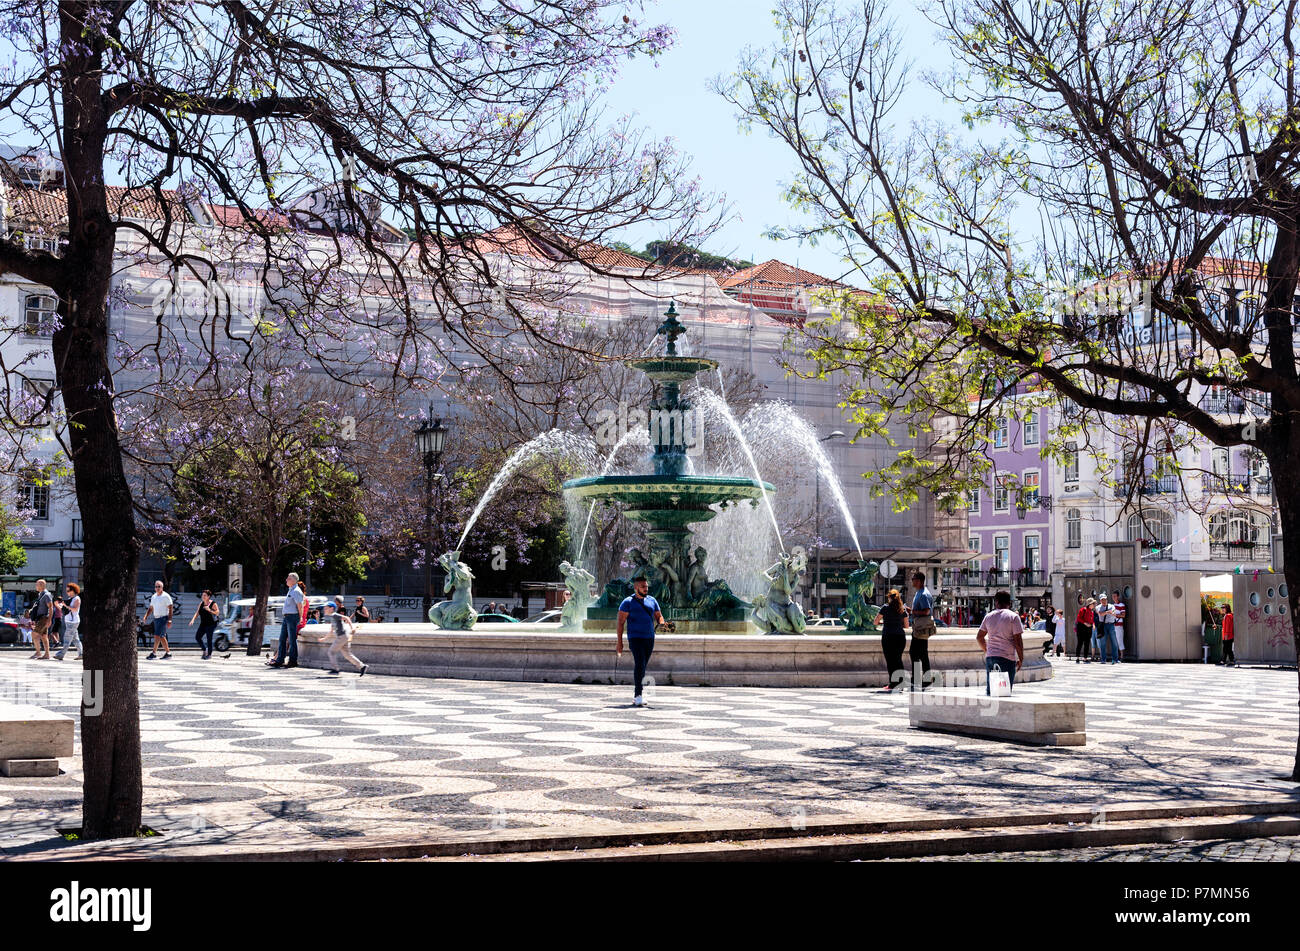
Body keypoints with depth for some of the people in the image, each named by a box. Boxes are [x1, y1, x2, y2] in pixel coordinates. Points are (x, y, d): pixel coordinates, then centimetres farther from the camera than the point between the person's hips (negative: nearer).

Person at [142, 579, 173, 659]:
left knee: (157, 636, -14)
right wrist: (146, 616, 7)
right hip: (156, 618, 8)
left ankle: (154, 653, -12)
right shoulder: (154, 596, 14)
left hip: (163, 618, -8)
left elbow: (170, 609, -10)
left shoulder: (166, 596, -7)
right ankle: (168, 652, 16)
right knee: (161, 636, 10)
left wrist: (169, 620, -17)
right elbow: (151, 608, 21)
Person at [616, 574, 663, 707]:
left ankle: (635, 695, 18)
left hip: (649, 638, 5)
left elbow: (659, 617, 17)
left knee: (643, 666, 8)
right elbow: (621, 623, -3)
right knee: (639, 664, -18)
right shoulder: (628, 602, -1)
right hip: (635, 638, -5)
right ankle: (638, 695, -19)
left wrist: (662, 624, -9)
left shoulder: (652, 601, 14)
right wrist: (620, 642, -8)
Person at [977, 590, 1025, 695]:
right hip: (1007, 658, -4)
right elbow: (1018, 641, -9)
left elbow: (979, 637, 16)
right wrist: (1021, 659, 0)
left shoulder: (989, 616, 9)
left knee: (990, 690, 12)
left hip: (990, 657, 4)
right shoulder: (1013, 617, -5)